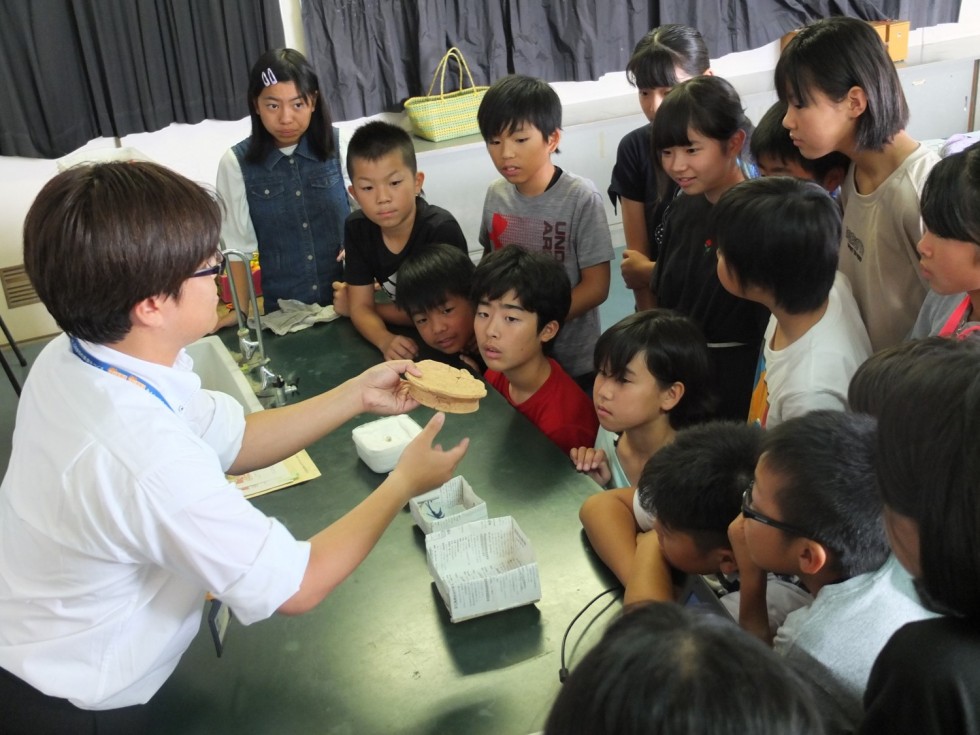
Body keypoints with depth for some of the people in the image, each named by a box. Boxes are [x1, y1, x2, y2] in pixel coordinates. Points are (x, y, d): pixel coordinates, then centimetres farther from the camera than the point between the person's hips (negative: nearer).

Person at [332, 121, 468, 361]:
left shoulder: (442, 230, -22)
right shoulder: (357, 228, -6)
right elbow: (361, 307, -4)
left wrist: (350, 307, -10)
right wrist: (385, 341, -27)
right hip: (403, 342, 4)